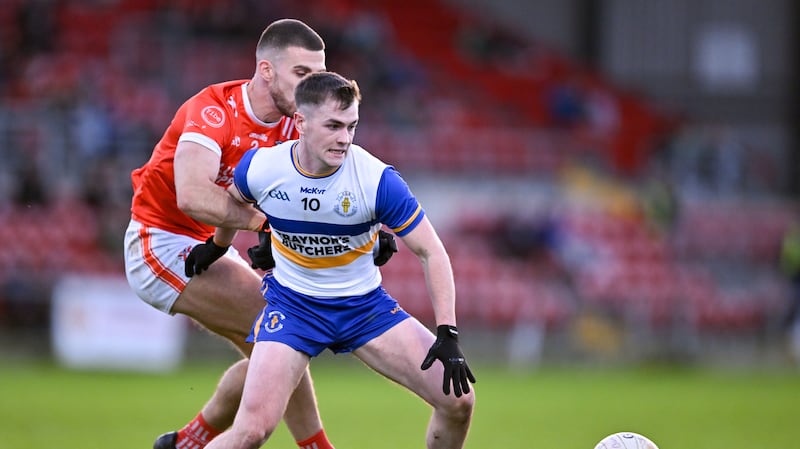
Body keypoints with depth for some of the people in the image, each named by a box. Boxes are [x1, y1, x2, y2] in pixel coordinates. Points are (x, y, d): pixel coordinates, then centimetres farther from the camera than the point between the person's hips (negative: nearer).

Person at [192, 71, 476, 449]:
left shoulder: (377, 179, -22)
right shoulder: (261, 168, -17)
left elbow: (431, 252, -15)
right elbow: (234, 200, 11)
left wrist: (447, 335, -22)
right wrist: (217, 247, 29)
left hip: (364, 302, 1)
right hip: (291, 301, -1)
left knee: (458, 399, -12)